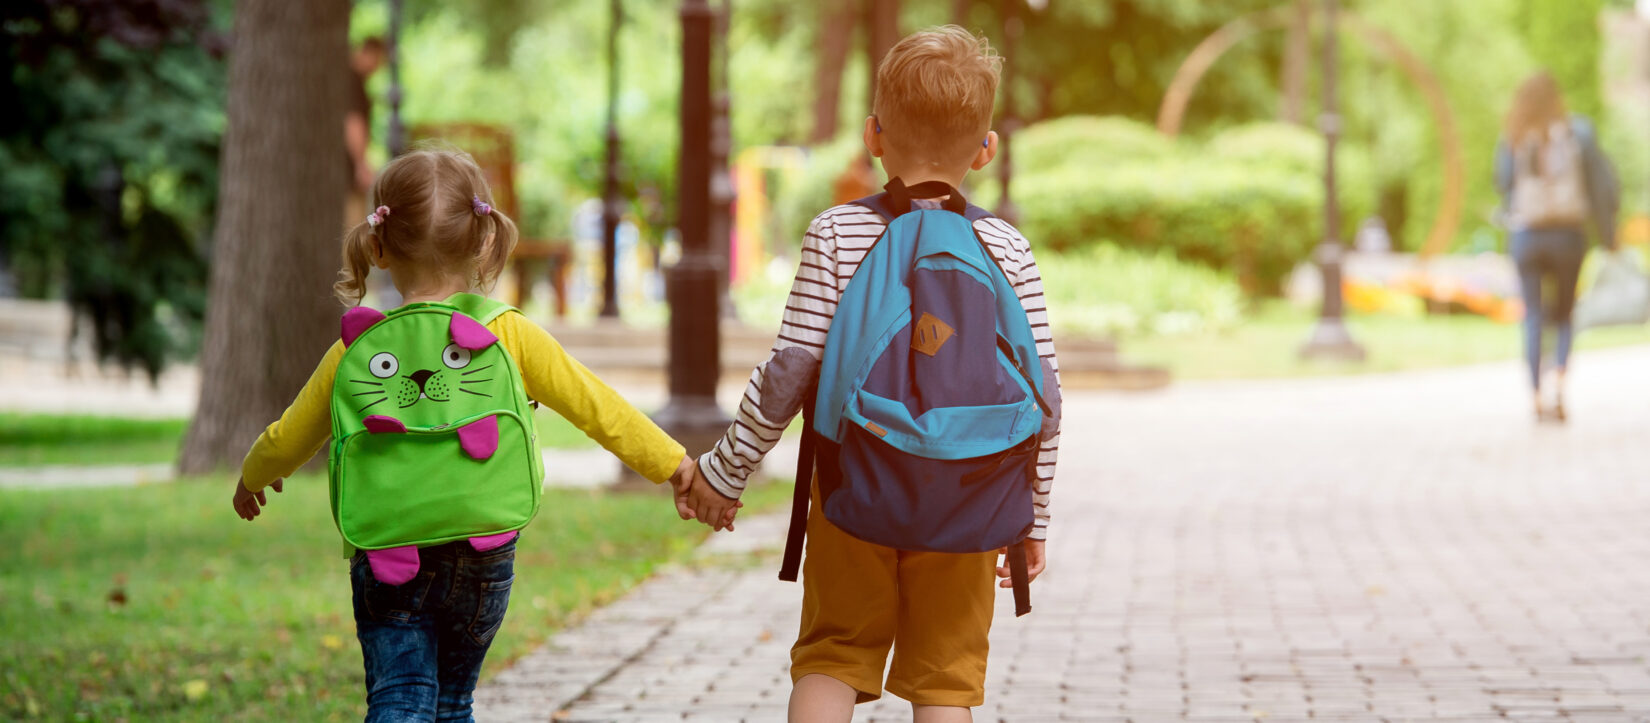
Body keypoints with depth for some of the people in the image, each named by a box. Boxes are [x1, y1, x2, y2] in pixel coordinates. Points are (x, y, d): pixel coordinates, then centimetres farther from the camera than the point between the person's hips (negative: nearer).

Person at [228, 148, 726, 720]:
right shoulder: (511, 337, -4)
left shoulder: (355, 350, 0)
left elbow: (288, 440, 13)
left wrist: (253, 476, 35)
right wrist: (674, 464, 12)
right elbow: (595, 407, 1)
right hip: (482, 556, 1)